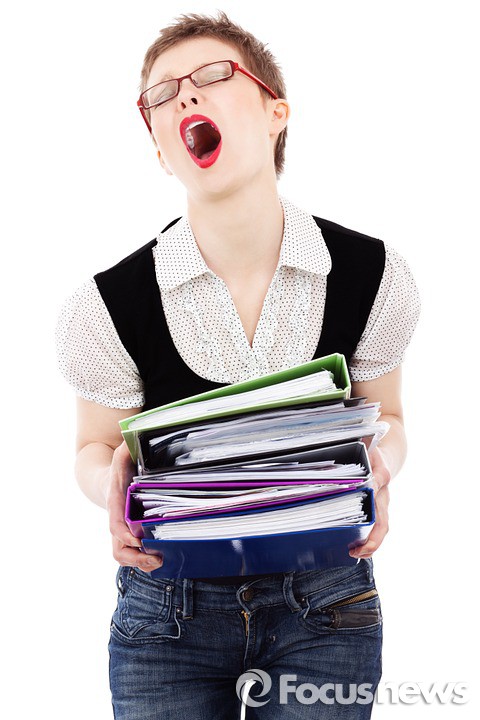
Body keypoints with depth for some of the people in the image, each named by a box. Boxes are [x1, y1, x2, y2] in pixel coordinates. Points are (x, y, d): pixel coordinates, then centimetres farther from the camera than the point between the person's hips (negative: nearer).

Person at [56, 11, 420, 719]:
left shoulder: (374, 275, -9)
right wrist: (117, 490, -21)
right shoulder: (109, 304, -14)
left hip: (322, 606, 1)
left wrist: (378, 470, -16)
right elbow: (97, 448, 2)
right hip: (168, 612, -1)